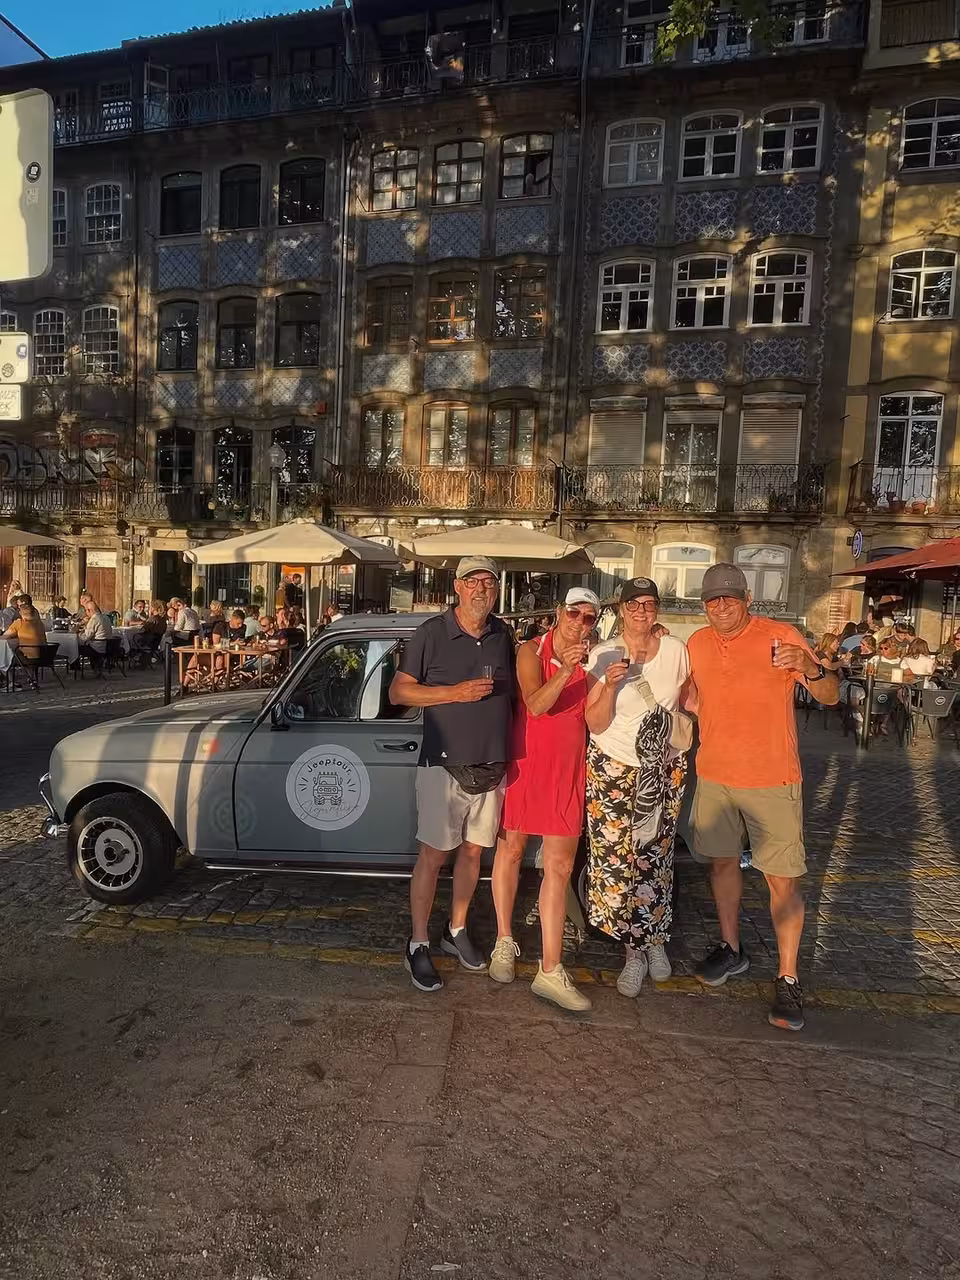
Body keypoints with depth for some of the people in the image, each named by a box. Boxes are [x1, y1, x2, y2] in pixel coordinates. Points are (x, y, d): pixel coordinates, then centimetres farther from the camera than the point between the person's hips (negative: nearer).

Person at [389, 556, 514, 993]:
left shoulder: (503, 635, 6)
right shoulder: (432, 633, -8)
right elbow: (398, 692, -9)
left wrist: (509, 753, 7)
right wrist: (455, 692, -19)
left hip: (491, 766, 5)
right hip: (445, 765, -4)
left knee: (472, 851, 15)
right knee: (433, 856, 2)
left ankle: (456, 931, 33)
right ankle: (418, 945, 18)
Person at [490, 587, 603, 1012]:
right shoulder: (531, 651, -6)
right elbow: (536, 705, -22)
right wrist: (565, 670, -33)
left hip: (567, 769, 2)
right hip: (524, 761, -1)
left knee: (559, 866, -2)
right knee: (511, 847, 11)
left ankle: (550, 971, 4)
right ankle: (505, 941, 31)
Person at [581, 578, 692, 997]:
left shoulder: (675, 649, -3)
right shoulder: (604, 655, -9)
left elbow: (686, 699, 14)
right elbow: (595, 725, -11)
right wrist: (610, 686, -26)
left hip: (664, 769, 2)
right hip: (614, 770, -1)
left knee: (655, 858, 8)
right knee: (617, 860, 0)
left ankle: (655, 940, 30)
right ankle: (634, 950, 18)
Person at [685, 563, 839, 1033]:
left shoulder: (780, 637, -11)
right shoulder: (697, 644, 2)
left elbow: (831, 697, -12)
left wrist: (810, 668, -33)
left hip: (772, 781, -4)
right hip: (714, 776, 5)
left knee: (782, 881, 0)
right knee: (722, 861, 17)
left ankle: (788, 978, 15)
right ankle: (731, 949, 36)